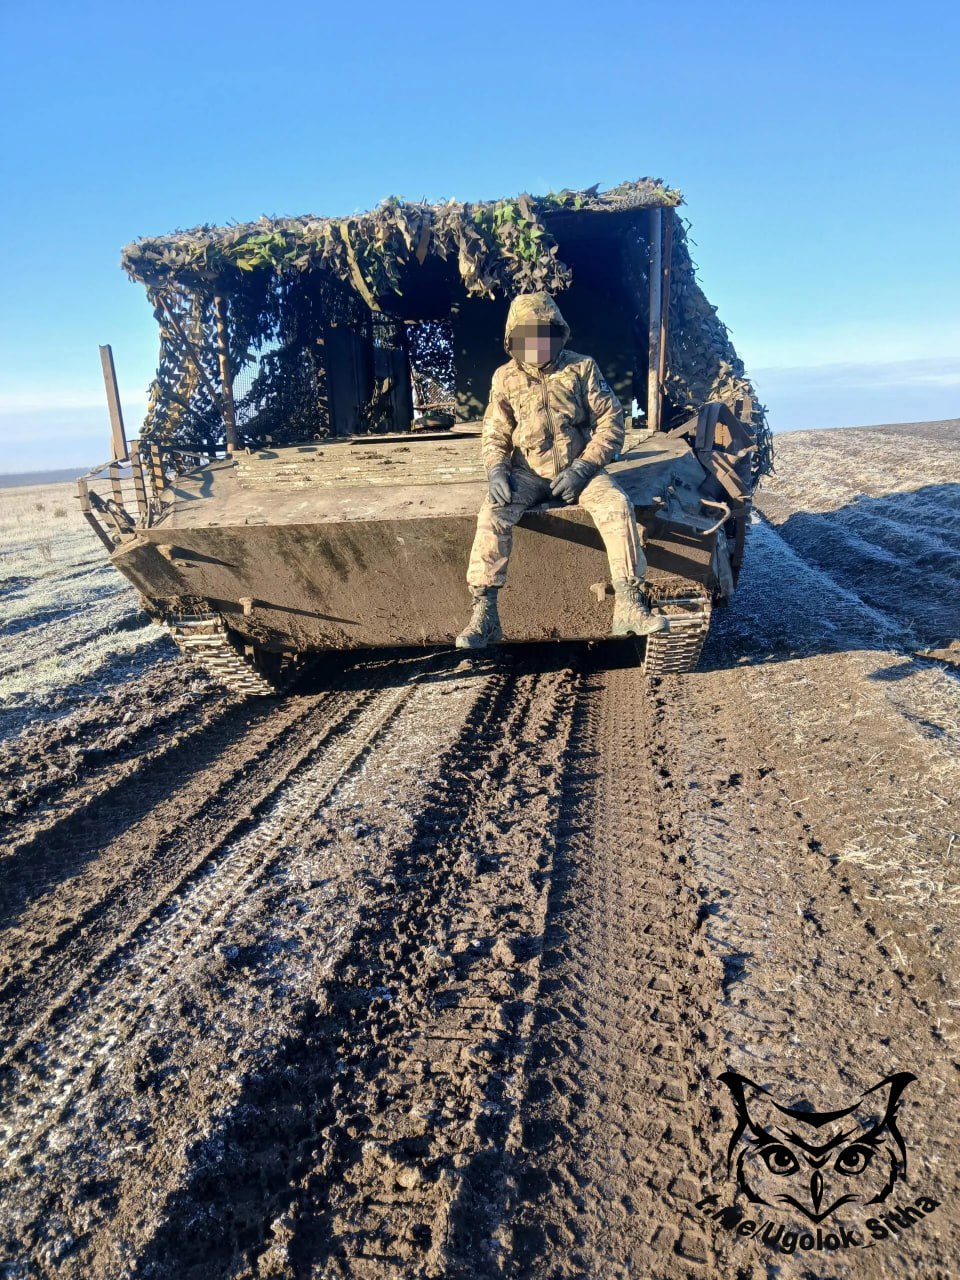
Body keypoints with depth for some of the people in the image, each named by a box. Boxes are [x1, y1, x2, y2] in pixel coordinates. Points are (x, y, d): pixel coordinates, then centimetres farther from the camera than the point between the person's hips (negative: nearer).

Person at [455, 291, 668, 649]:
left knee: (618, 505, -28)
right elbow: (494, 433, 8)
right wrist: (496, 469, -13)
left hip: (579, 466, -1)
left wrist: (582, 468, -16)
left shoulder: (583, 368, -1)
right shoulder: (506, 377, 4)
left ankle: (629, 606, -23)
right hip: (528, 471, 1)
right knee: (493, 513, -27)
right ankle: (484, 613, -23)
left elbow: (611, 422, -3)